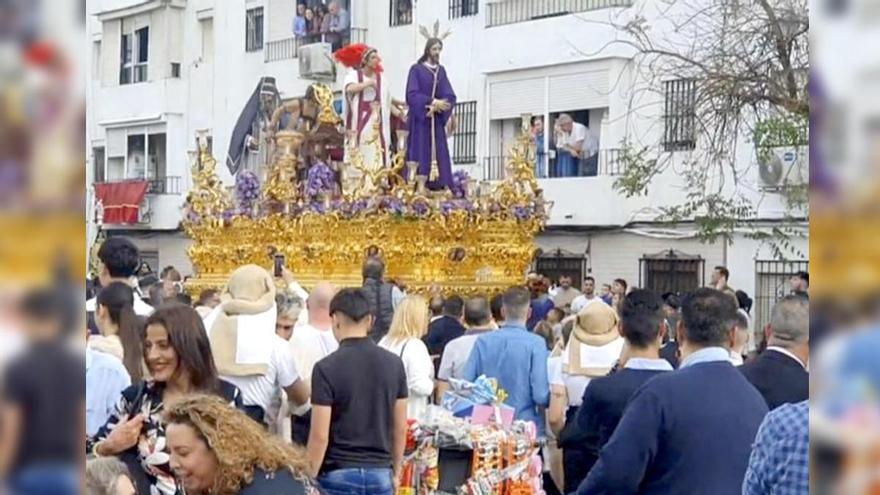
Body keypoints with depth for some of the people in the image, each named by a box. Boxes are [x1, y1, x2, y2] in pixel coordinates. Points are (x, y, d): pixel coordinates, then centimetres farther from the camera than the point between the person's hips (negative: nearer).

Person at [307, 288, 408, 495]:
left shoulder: (326, 368, -12)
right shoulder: (394, 364, 2)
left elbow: (320, 435, -13)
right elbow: (400, 427, 7)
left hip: (338, 474, -4)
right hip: (380, 473, 4)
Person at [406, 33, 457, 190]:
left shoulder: (441, 70, 14)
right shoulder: (416, 69, 0)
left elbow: (450, 96, 5)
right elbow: (412, 94, -12)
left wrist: (438, 106, -14)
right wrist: (432, 102, -21)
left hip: (437, 121, 5)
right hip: (420, 120, -5)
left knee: (439, 154, -1)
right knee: (421, 153, -8)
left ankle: (441, 186, -4)